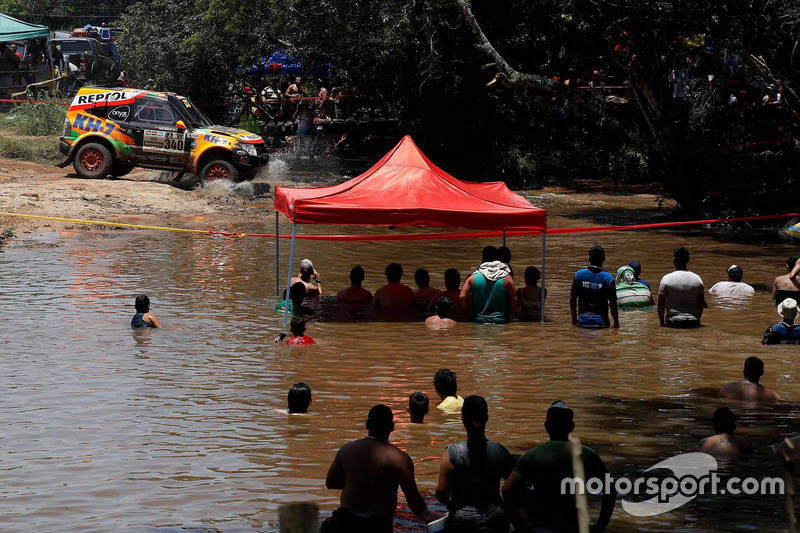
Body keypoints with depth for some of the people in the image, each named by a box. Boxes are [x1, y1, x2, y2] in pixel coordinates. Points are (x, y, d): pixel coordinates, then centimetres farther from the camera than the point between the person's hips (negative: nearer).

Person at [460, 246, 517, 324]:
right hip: (501, 321, -1)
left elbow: (462, 297, -3)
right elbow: (514, 301, 1)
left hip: (479, 320, 1)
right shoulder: (507, 278, 0)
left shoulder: (473, 278, 2)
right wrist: (507, 315, 17)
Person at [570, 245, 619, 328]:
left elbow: (572, 298, 9)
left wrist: (574, 320, 19)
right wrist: (616, 323, 10)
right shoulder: (608, 278, -5)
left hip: (582, 322, 2)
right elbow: (613, 303, -2)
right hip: (600, 322, -2)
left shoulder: (579, 274, 2)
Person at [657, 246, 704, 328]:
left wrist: (662, 323, 12)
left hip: (673, 322, -3)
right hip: (693, 323, 3)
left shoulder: (666, 279, -2)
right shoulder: (697, 279, 6)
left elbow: (661, 305, 1)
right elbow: (701, 305, 12)